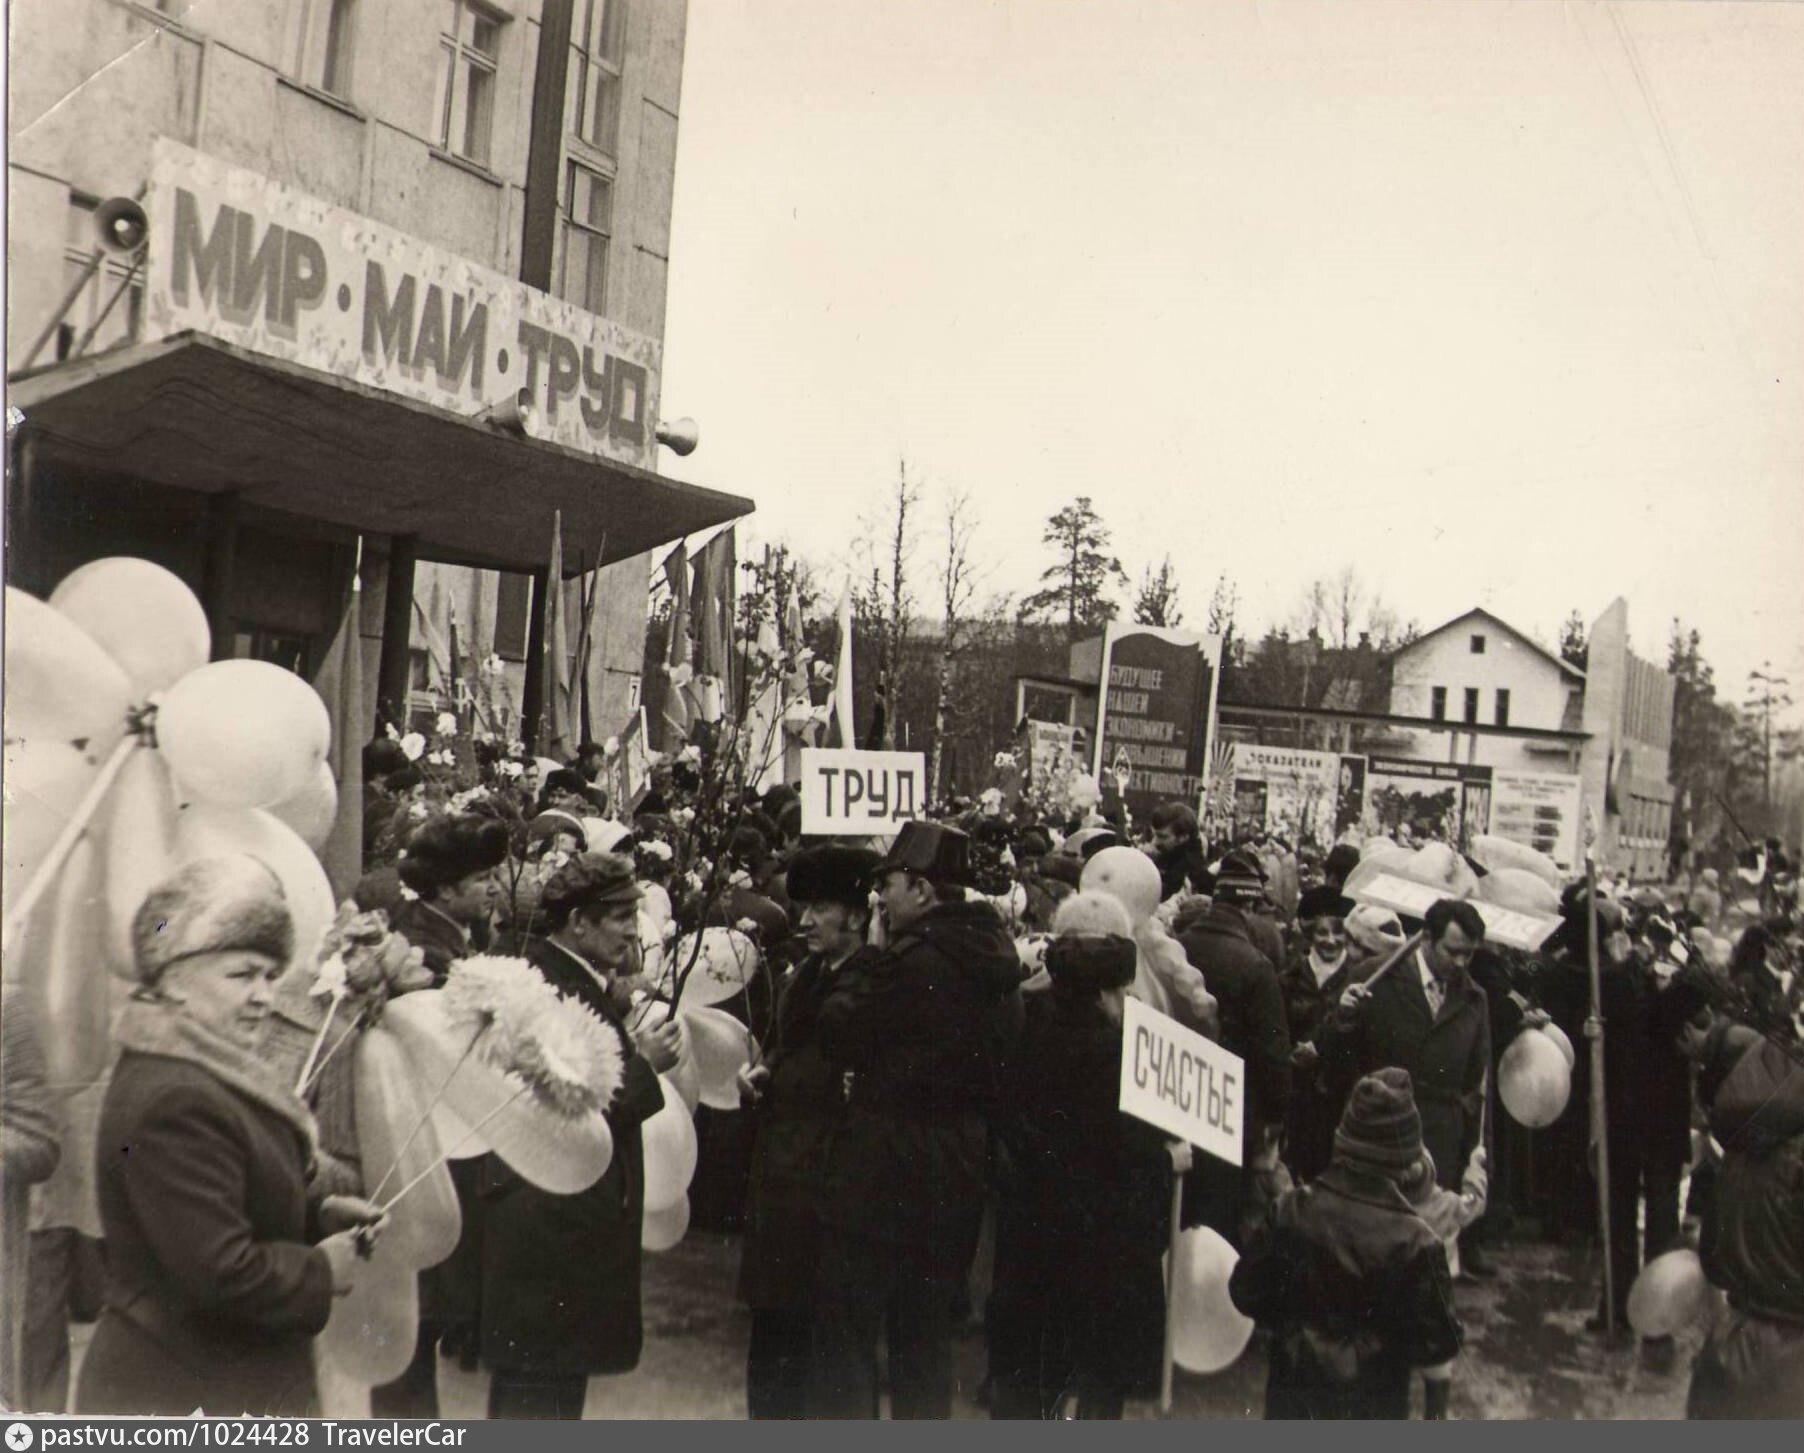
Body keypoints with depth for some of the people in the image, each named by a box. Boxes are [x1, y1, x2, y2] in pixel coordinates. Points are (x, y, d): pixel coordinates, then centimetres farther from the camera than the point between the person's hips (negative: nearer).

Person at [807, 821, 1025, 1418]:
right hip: (959, 1176, 8)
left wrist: (856, 973, 1)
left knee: (848, 1332, 3)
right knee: (926, 1334, 19)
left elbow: (839, 1034, -12)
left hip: (885, 1170, -8)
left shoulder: (913, 958, -19)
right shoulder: (997, 960, 6)